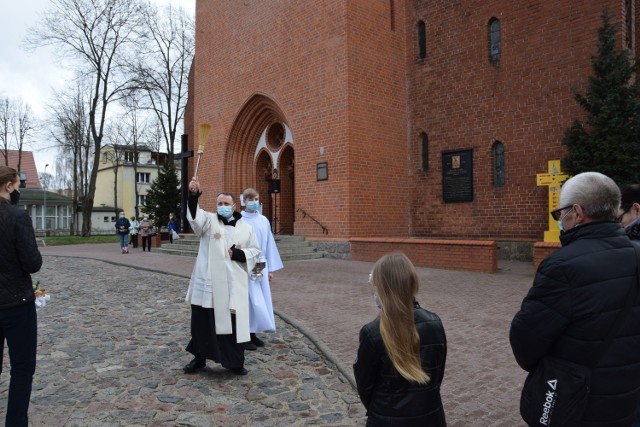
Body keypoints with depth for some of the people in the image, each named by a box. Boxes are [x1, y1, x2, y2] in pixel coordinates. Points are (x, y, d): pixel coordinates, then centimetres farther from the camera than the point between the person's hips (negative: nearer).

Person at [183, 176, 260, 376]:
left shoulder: (246, 228, 6)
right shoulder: (208, 220, 1)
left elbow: (255, 252, 11)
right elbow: (195, 214, -21)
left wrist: (238, 254, -9)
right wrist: (193, 195, -40)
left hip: (232, 286, 1)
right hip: (207, 283, 0)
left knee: (233, 323, 6)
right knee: (201, 322, 10)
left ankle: (235, 362, 21)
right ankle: (199, 358, 29)